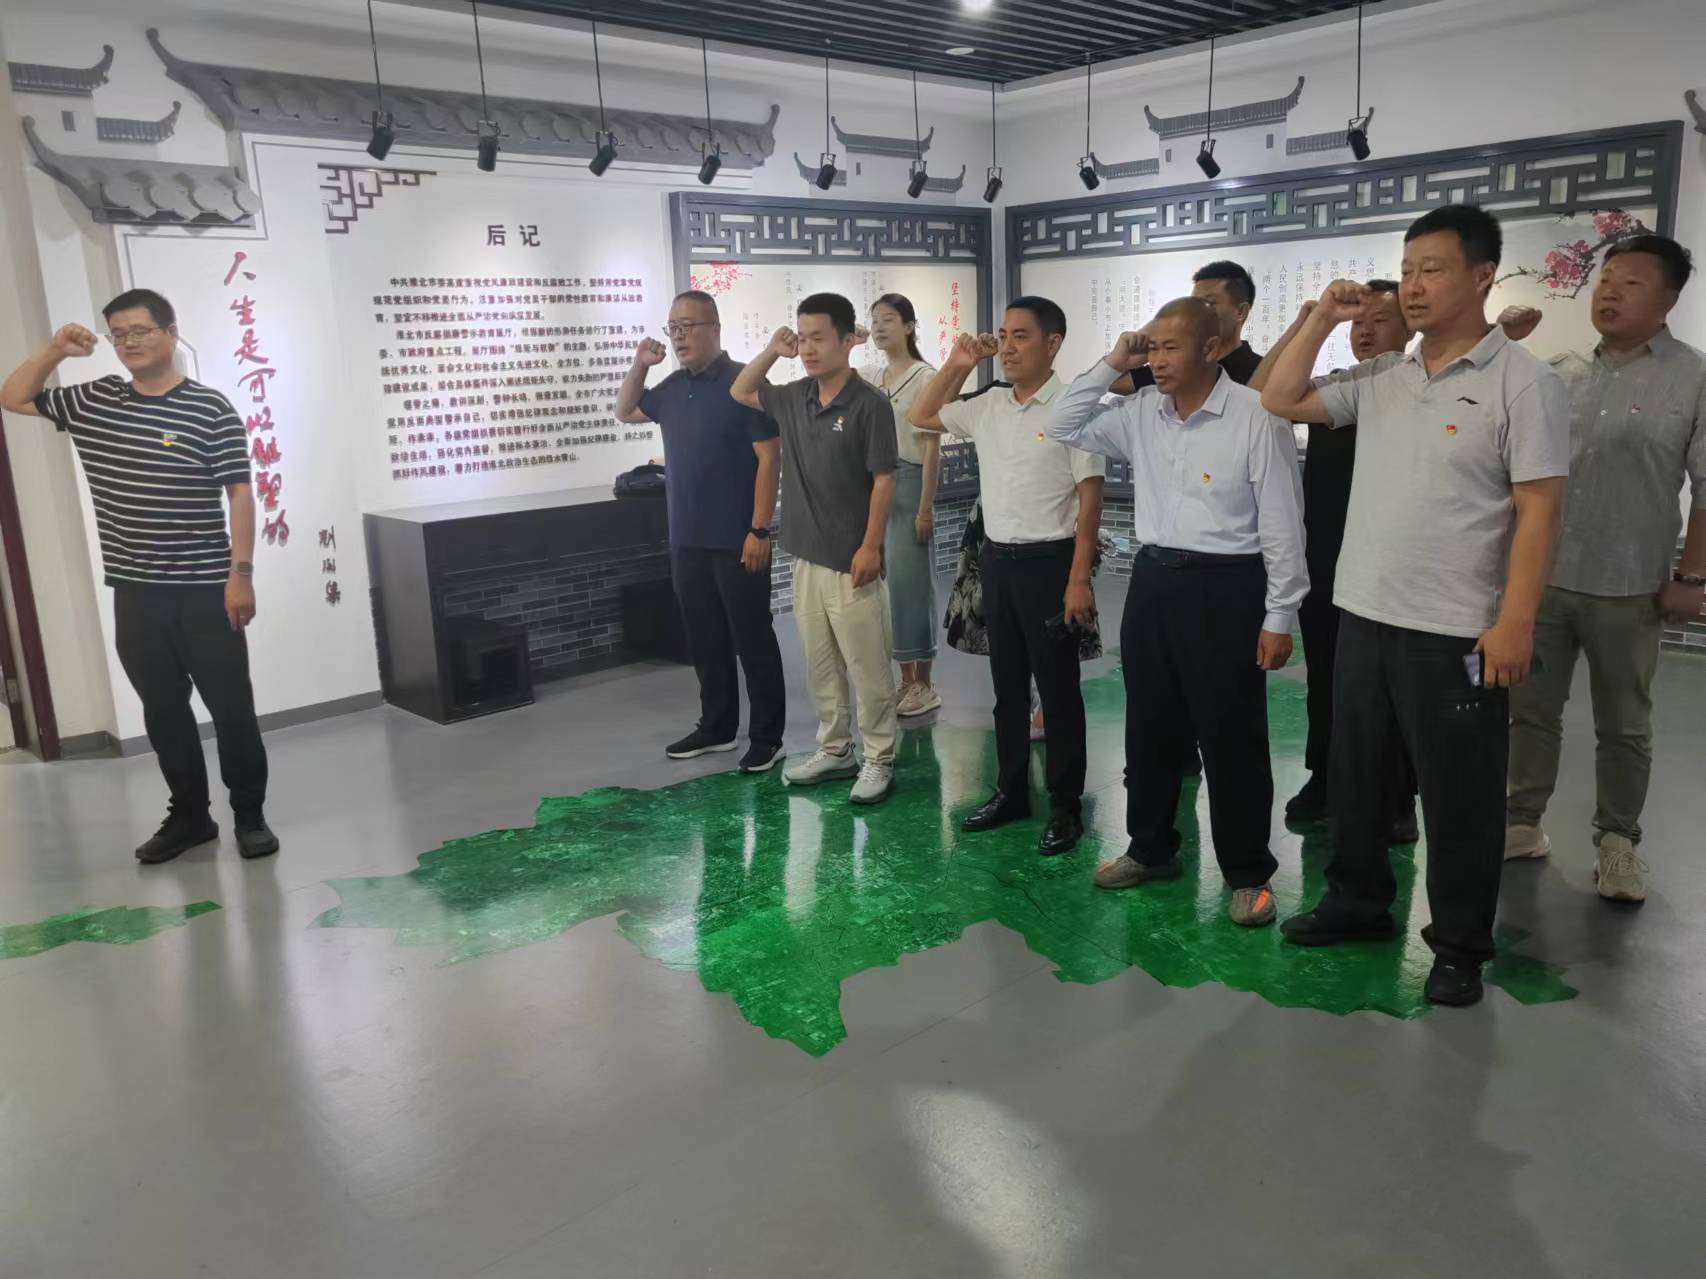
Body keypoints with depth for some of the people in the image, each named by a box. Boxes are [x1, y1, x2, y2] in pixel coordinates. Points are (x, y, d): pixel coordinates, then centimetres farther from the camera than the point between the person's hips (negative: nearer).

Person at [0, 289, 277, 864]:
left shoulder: (210, 409, -6)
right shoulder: (93, 400, 9)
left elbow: (239, 494, -8)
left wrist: (241, 572, -13)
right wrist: (52, 352, 3)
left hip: (204, 590, -5)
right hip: (135, 593, 5)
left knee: (231, 706, 2)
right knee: (163, 709, 12)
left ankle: (250, 815, 15)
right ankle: (189, 815, 25)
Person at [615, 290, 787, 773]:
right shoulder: (673, 387, 11)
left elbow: (769, 457, -14)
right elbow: (626, 411, 27)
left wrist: (760, 530, -18)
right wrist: (640, 365, 9)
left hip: (736, 541, -7)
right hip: (686, 541, 7)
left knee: (753, 639, 1)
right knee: (704, 639, 14)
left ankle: (767, 736, 10)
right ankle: (717, 727, 27)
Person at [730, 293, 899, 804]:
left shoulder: (869, 404, -11)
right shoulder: (794, 399, 7)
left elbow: (883, 480, -12)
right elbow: (740, 392, 24)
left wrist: (871, 547, -15)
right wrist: (771, 351, 8)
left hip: (851, 560, -7)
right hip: (806, 556, 7)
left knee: (867, 666, 2)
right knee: (819, 663, 15)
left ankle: (878, 760, 13)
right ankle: (833, 751, 28)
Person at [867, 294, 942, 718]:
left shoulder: (925, 377, -7)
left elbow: (931, 447, -10)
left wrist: (925, 507, -13)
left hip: (909, 481, -6)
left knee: (912, 583, -1)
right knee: (888, 582, 7)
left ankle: (923, 685, 10)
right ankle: (906, 680, 17)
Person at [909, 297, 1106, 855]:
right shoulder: (987, 405, 7)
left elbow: (1089, 497, -13)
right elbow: (921, 417, 20)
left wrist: (1079, 579, -16)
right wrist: (956, 365, 6)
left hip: (1048, 561, -6)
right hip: (996, 558, 6)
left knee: (1057, 690, 3)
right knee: (1007, 687, 15)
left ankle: (1065, 808, 15)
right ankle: (1010, 791, 29)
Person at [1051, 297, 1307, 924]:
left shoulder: (1255, 416, -12)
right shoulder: (1142, 412, 6)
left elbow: (1282, 525, -10)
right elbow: (1066, 426, 13)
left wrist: (1279, 618, -10)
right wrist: (1111, 366, 1)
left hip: (1225, 587, -6)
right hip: (1153, 579, 6)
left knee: (1231, 737, 3)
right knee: (1150, 728, 16)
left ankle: (1248, 872, 19)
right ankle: (1150, 848, 33)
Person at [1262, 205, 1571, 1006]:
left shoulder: (1523, 382, -8)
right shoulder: (1379, 379, 8)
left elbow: (1537, 511, -12)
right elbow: (1281, 402, 11)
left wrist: (1515, 623, -18)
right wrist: (1322, 320, 2)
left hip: (1457, 633, -6)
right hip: (1363, 616, 6)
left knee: (1459, 797, 6)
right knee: (1355, 777, 17)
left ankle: (1459, 947, 22)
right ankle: (1358, 902, 35)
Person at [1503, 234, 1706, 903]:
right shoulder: (1558, 376, 7)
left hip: (1629, 588, -3)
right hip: (1540, 578, 3)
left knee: (1623, 727, 10)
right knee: (1530, 710, 10)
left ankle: (1617, 841, 24)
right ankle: (1521, 823, 23)